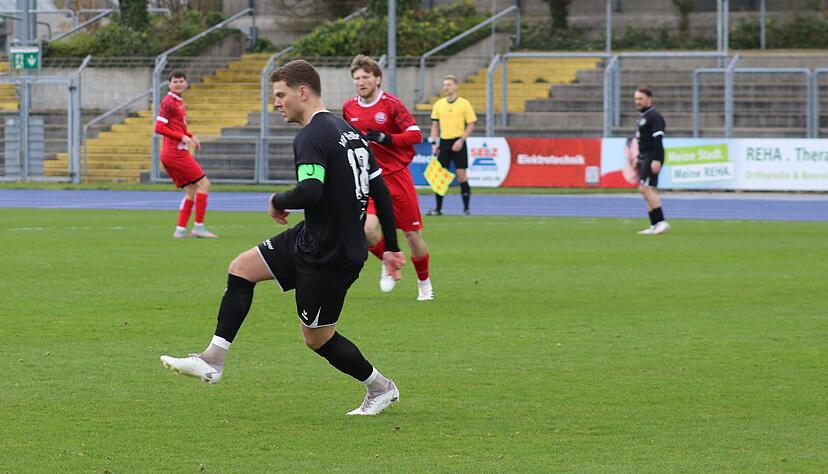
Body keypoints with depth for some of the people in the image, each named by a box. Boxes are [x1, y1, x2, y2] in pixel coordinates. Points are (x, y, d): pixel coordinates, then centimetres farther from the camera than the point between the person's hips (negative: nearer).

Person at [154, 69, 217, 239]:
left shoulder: (178, 102, 17)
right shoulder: (169, 102, -11)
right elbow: (159, 128, -17)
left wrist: (191, 136, 11)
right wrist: (183, 137, -19)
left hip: (179, 152, 9)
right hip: (176, 153, -9)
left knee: (191, 190, 9)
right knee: (203, 184, -6)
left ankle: (180, 230, 5)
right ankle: (199, 226, -6)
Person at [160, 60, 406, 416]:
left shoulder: (312, 137, -20)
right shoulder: (347, 130, 10)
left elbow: (310, 190, -36)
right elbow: (380, 189, 13)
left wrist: (279, 202, -14)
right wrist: (391, 248, 18)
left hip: (329, 257, -10)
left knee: (317, 338, 6)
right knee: (242, 268, 11)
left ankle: (381, 388, 24)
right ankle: (213, 360, 12)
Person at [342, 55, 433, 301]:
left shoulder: (391, 104, -10)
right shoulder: (349, 108, 4)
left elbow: (416, 134, -16)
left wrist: (385, 139, -27)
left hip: (397, 176, -2)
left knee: (412, 234, 3)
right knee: (368, 229, -20)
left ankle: (424, 283, 26)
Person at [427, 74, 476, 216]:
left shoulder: (464, 104, -3)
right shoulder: (438, 104, 8)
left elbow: (471, 125, -3)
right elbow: (435, 125, 12)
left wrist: (461, 140, -13)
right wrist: (433, 143, 2)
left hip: (458, 143, -4)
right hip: (443, 142, 4)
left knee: (461, 175, -4)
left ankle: (466, 208, 4)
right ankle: (438, 208, 6)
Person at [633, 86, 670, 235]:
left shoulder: (654, 116, -12)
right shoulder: (643, 117, 19)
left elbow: (658, 139, -20)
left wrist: (656, 160, -27)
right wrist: (638, 160, 25)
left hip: (652, 157, -10)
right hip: (644, 157, 10)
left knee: (645, 188, -18)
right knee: (649, 191, 9)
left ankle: (661, 221, -18)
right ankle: (654, 226, 10)